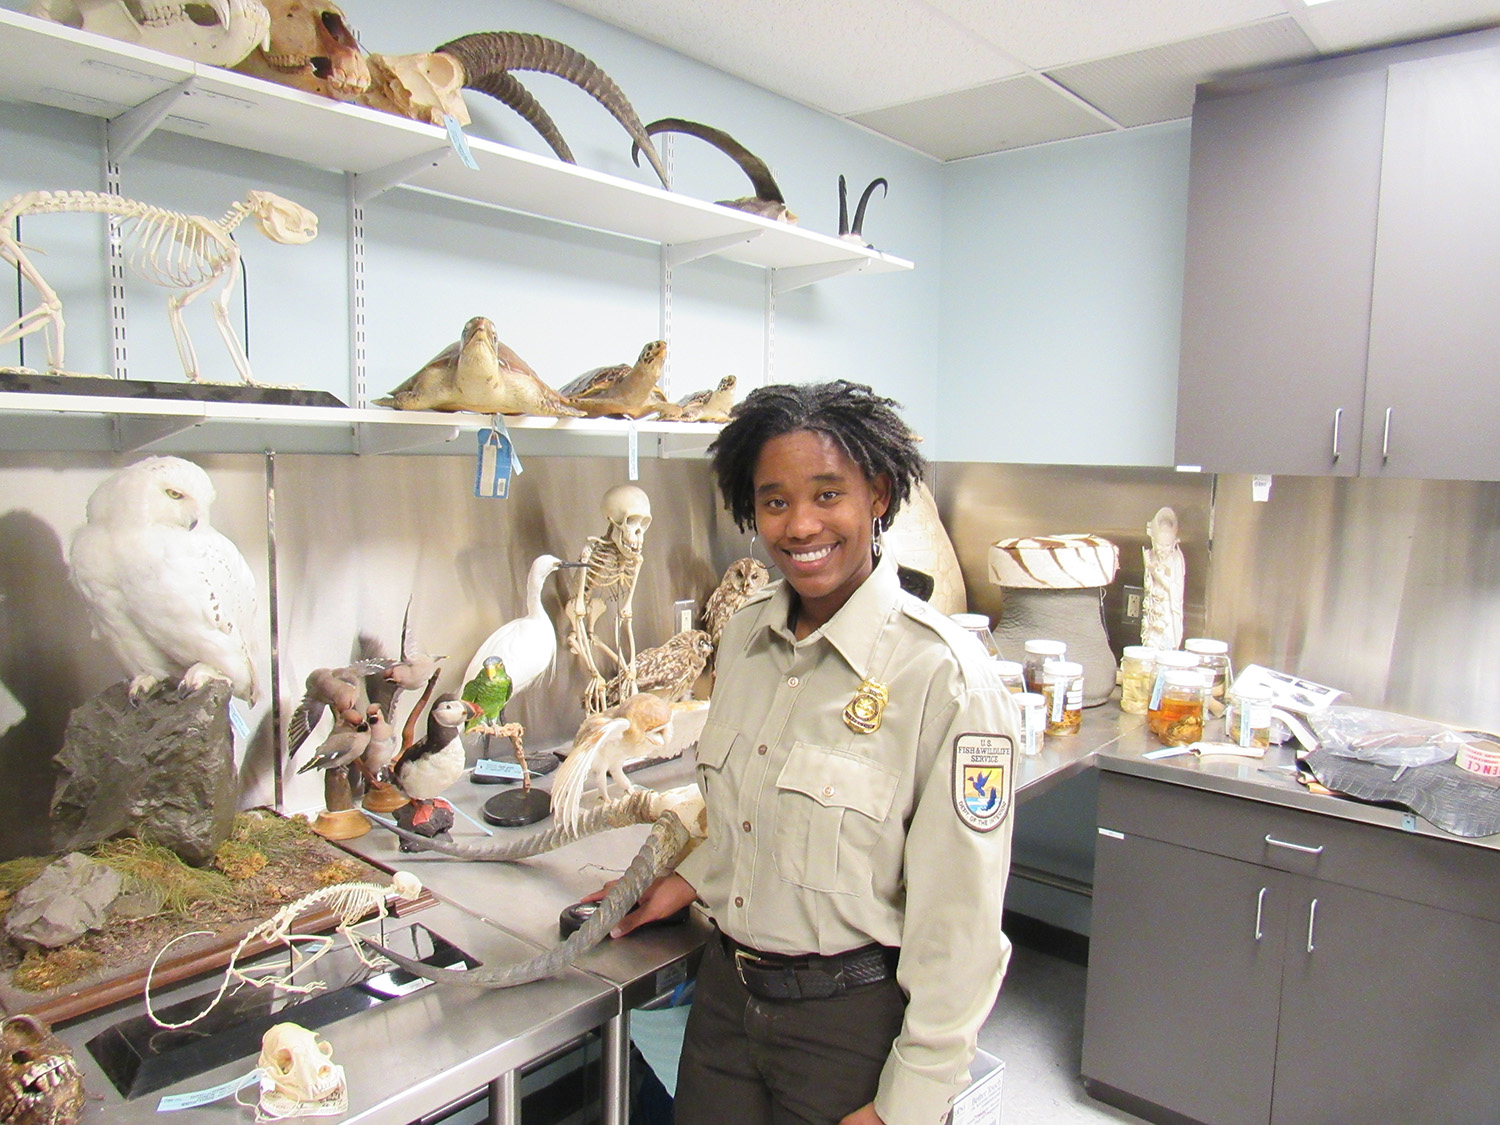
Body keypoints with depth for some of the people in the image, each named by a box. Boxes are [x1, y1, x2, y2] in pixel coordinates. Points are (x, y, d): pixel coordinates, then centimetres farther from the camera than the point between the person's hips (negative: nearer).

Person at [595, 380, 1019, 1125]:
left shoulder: (942, 674, -21)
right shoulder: (747, 632, 0)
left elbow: (959, 923, -16)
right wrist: (691, 881, 7)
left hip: (853, 1020, -5)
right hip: (725, 996, 6)